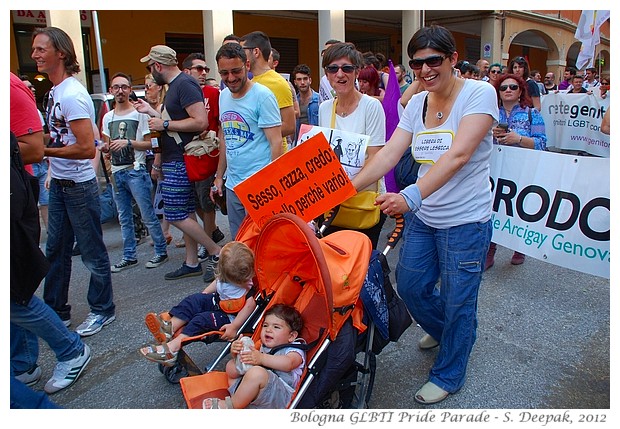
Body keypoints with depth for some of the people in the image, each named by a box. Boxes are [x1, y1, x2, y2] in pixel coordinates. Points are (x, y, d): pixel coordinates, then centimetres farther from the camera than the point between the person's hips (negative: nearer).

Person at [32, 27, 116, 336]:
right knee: (55, 250, 17)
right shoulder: (53, 91, 9)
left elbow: (87, 148, -25)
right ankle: (56, 310, 32)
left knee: (92, 252, 5)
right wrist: (52, 168, 7)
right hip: (58, 183, 10)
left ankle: (102, 310, 22)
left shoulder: (72, 95, -19)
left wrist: (42, 150, -18)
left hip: (79, 185, -9)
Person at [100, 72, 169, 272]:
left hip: (135, 170, -6)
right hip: (117, 172, 6)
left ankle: (161, 251, 7)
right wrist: (105, 148, -2)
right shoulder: (108, 117, 15)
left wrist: (128, 143, -17)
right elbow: (108, 146, 20)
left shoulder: (139, 113, -3)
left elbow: (150, 143, -6)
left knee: (148, 214, -4)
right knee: (124, 218, 11)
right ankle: (129, 256, 20)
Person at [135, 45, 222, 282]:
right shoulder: (174, 86, 17)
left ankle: (216, 253, 2)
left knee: (176, 215, -7)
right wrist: (151, 112, 22)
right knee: (185, 213, 13)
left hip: (180, 162, -10)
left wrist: (164, 124, -18)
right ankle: (191, 263, 22)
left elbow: (201, 122, -25)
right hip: (174, 160, 10)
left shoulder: (185, 84, -15)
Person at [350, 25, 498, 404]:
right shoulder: (417, 103, 4)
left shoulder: (479, 94, -15)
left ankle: (448, 376, 34)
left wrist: (412, 196, -41)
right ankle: (442, 330, 51)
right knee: (409, 285, 18)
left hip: (465, 221, -6)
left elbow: (457, 155, -29)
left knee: (457, 303, 9)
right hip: (422, 218, 6)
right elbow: (389, 153, -5)